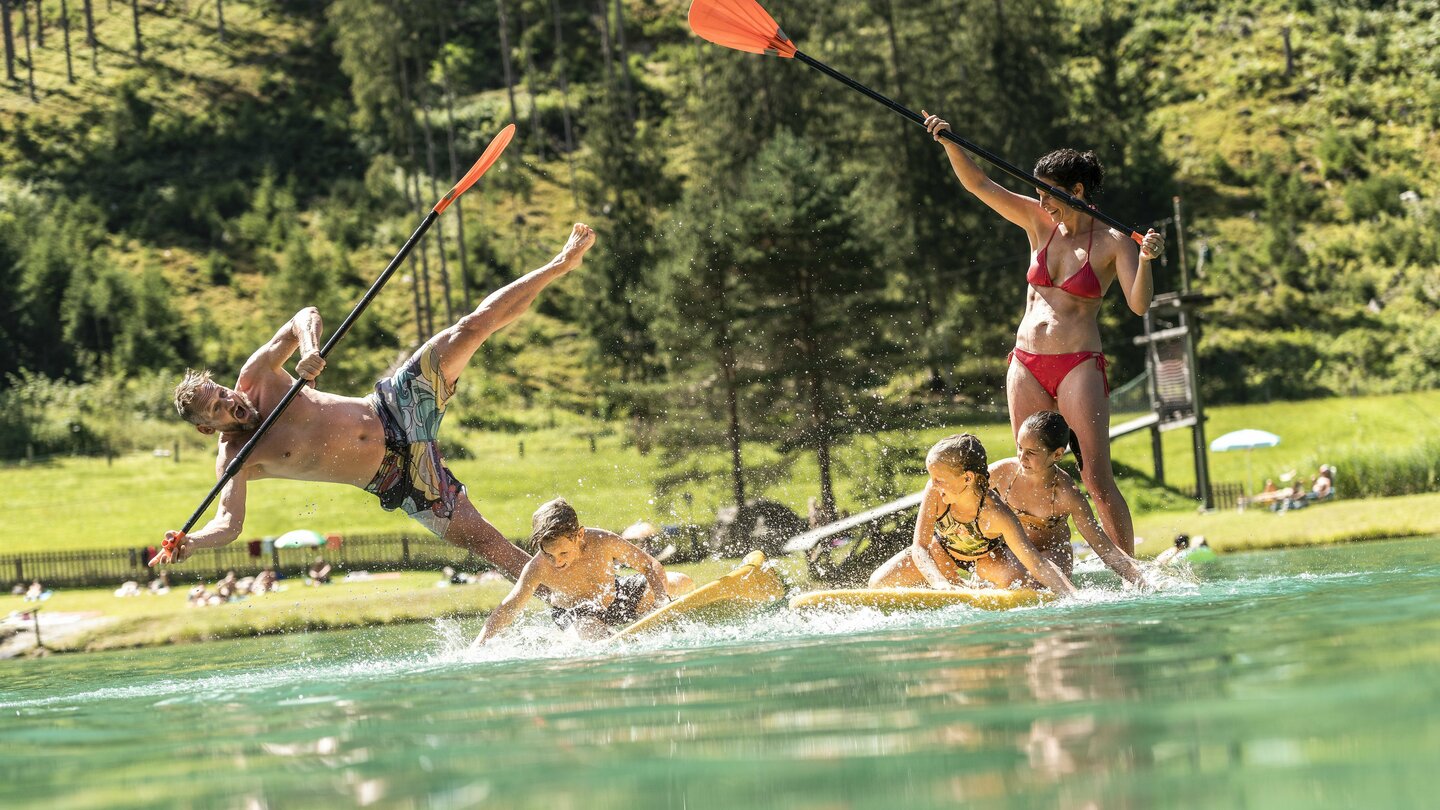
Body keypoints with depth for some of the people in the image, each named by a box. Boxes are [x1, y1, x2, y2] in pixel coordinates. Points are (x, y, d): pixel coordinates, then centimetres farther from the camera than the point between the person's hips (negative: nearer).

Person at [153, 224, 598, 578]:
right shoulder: (235, 460, -9)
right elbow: (228, 523, -19)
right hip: (398, 477, -3)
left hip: (400, 406, 3)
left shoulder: (257, 377, -1)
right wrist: (186, 543, -39)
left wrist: (310, 349, -21)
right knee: (480, 539, -9)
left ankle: (562, 263, 4)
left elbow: (305, 317, 2)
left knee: (475, 326, -8)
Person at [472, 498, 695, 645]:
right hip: (573, 612, -3)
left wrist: (662, 604, -36)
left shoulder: (603, 542, -33)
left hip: (616, 595, 3)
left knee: (682, 583, 1)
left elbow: (650, 565, -23)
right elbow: (507, 609, -32)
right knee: (592, 634, -38)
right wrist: (478, 648, -43)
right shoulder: (537, 569, -35)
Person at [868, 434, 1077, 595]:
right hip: (943, 551, 3)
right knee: (879, 584, -11)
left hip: (988, 557, -3)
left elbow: (1037, 563, -40)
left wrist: (1072, 598, -53)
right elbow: (920, 547, -30)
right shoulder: (934, 491, -33)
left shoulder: (996, 514, -41)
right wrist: (941, 583, -49)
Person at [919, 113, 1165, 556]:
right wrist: (948, 141, -4)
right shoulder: (1039, 223, 10)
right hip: (1027, 365, 5)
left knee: (1097, 479, -11)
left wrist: (1145, 261, -29)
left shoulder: (1112, 244, -2)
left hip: (1079, 365, -5)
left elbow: (1139, 304, -12)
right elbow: (978, 184, 8)